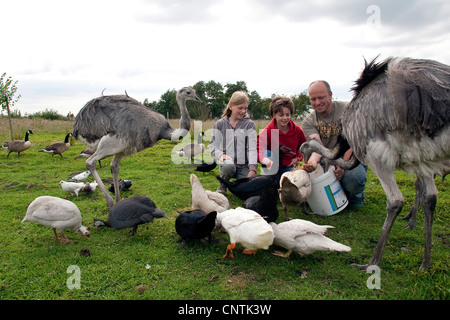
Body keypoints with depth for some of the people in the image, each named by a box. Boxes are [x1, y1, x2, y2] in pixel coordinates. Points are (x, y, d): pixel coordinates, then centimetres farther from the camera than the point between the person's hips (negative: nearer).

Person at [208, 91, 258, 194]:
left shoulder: (250, 124, 4)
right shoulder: (220, 124, 7)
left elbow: (252, 148, -6)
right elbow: (212, 145, 8)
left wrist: (252, 169, -19)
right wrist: (221, 155, -13)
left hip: (244, 166, 1)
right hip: (227, 162, 0)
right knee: (228, 166, -36)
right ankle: (222, 186, -2)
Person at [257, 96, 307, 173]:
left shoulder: (297, 130, -3)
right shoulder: (267, 131, -15)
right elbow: (259, 150, -31)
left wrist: (298, 158, -4)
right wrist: (266, 161, -52)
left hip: (290, 167, 2)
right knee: (267, 152, -31)